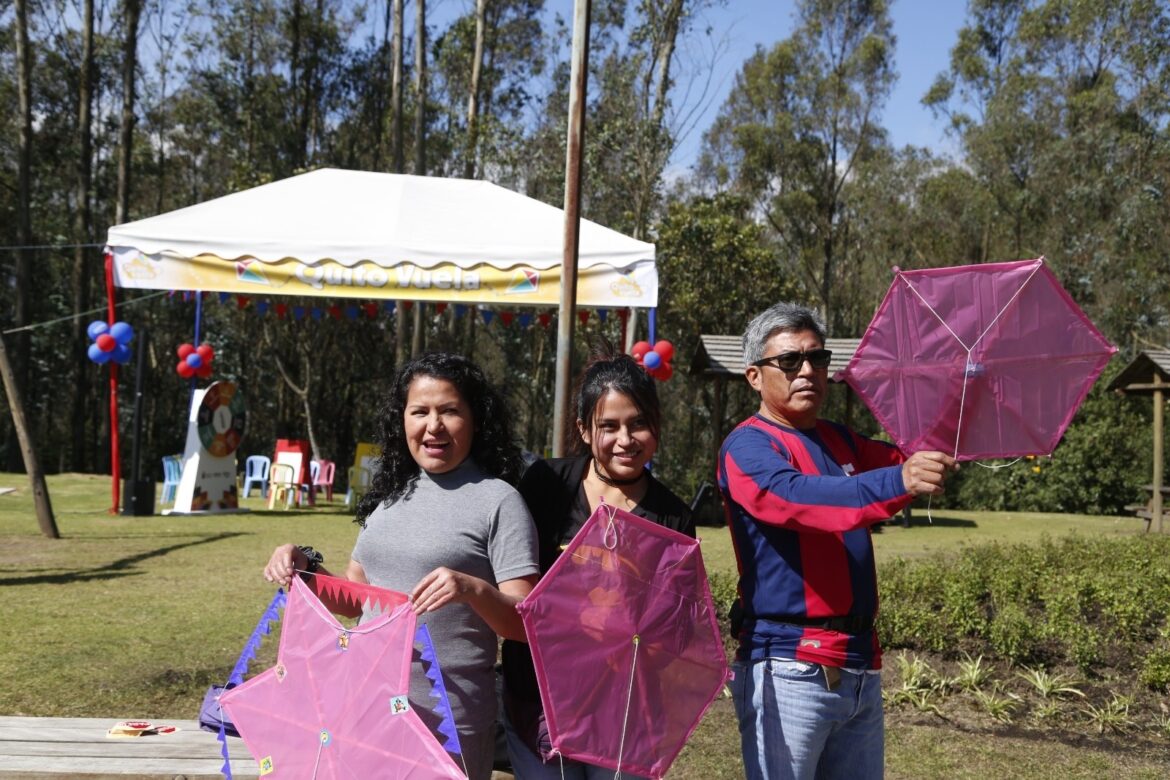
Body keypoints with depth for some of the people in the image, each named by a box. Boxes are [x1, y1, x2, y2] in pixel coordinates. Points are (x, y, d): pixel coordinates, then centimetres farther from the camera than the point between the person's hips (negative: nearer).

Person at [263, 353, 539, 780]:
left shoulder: (498, 502, -9)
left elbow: (524, 623, -12)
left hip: (448, 719, -6)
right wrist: (304, 568, -1)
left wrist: (474, 590, -30)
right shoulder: (392, 493, 9)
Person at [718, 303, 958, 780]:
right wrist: (898, 483, -42)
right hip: (790, 668, -7)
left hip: (860, 665, 8)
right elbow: (797, 497, -29)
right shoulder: (747, 446, -10)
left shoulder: (841, 441, 16)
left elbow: (911, 461, 18)